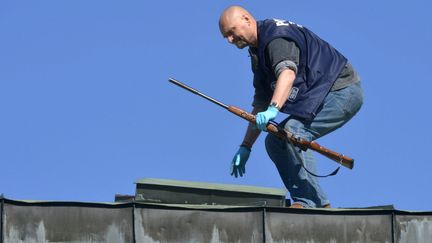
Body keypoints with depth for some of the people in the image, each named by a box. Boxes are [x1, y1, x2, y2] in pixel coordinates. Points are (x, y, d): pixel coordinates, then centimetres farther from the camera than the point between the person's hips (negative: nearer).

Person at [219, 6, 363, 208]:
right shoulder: (258, 53, 16)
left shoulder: (276, 35, -16)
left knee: (293, 130, -28)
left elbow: (288, 72, -36)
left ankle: (309, 202, -27)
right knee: (274, 141, 5)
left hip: (342, 90, -10)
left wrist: (273, 109, -50)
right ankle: (318, 205, 4)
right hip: (318, 98, 11)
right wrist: (245, 146, 14)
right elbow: (260, 105, 19)